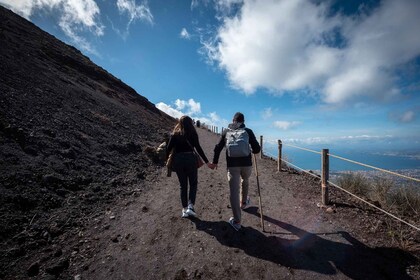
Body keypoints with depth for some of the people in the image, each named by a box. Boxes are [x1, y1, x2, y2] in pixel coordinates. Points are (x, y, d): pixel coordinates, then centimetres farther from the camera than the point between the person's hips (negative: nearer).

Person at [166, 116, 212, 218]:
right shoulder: (192, 133, 0)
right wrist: (207, 162, -5)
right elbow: (198, 148, -8)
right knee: (193, 183, 13)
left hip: (178, 160, 3)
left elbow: (169, 148, 1)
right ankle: (190, 206, 0)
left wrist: (166, 159, 16)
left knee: (183, 185, 14)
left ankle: (184, 209, 18)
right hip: (190, 159, -2)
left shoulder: (175, 134, 7)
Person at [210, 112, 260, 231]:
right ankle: (244, 203, 48)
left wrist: (215, 162, 19)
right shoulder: (248, 131, 4)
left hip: (232, 165, 0)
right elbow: (257, 149, 2)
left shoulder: (226, 131, 9)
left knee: (234, 192, 3)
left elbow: (218, 148, 9)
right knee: (245, 181, 30)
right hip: (246, 163, 1)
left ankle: (236, 221, 7)